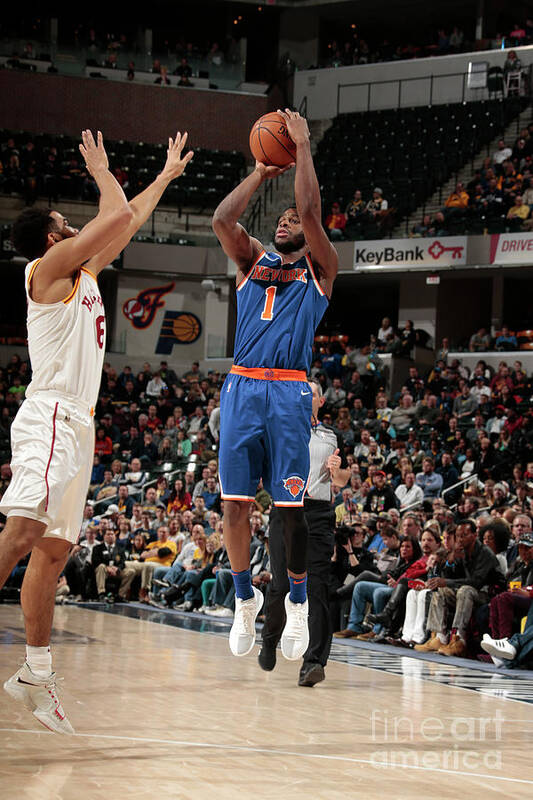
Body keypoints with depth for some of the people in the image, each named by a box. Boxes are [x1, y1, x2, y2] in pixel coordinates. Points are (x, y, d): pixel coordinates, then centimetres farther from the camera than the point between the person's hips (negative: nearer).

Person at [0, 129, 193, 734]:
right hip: (50, 417, -10)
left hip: (75, 425, 10)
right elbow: (119, 216, -9)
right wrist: (102, 173, 9)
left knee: (53, 550, 6)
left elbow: (128, 223, 33)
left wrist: (168, 174, 37)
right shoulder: (49, 267, -2)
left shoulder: (83, 273, 22)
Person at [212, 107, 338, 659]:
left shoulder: (320, 269, 10)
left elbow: (310, 211, -6)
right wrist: (261, 173, 7)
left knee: (289, 506, -2)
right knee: (234, 503, 1)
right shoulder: (252, 261, 19)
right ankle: (245, 598, 17)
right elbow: (222, 219, 2)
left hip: (289, 392, -3)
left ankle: (298, 603, 12)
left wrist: (303, 146, -1)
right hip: (240, 387, 3)